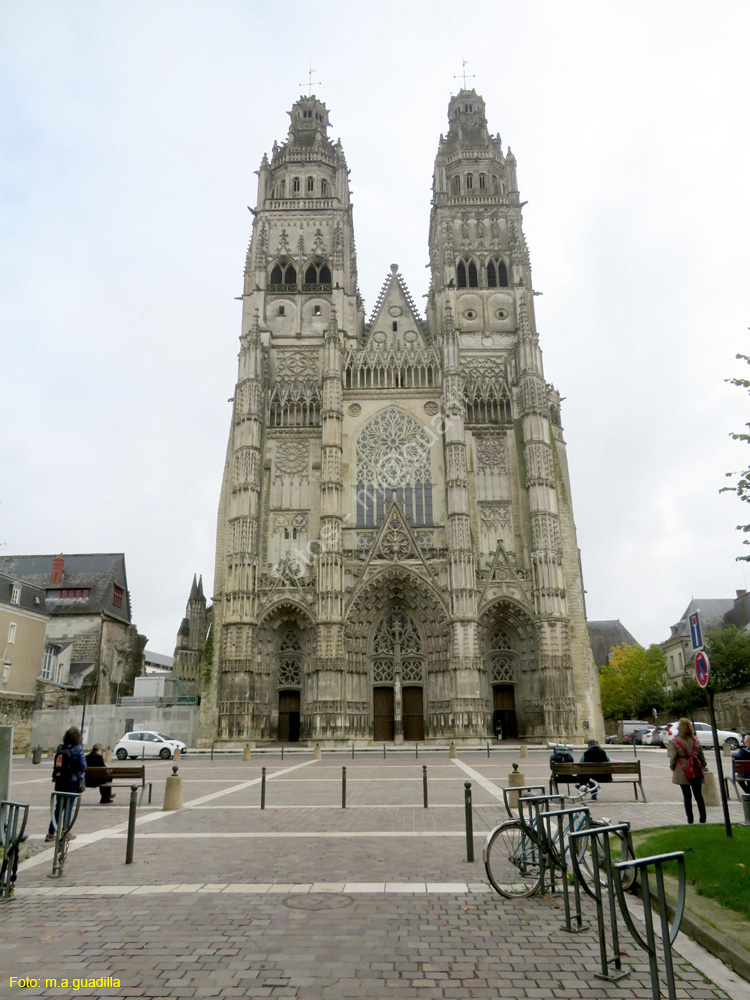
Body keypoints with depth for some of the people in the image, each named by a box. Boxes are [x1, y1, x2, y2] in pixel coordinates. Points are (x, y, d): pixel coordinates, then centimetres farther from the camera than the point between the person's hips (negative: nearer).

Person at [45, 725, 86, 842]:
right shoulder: (78, 749, -14)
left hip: (59, 781, 5)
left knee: (59, 806, 15)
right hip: (72, 781, -4)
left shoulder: (60, 748, 0)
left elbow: (56, 764, 8)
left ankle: (51, 833, 18)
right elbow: (83, 766, -10)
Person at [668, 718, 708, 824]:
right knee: (699, 796, 11)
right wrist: (702, 768, 18)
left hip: (682, 772, -3)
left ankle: (690, 819, 7)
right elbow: (702, 757, 6)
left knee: (687, 796, 4)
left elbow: (673, 758, -9)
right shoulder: (695, 741, 3)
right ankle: (703, 818, 12)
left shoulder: (674, 741, -10)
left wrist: (672, 768, 7)